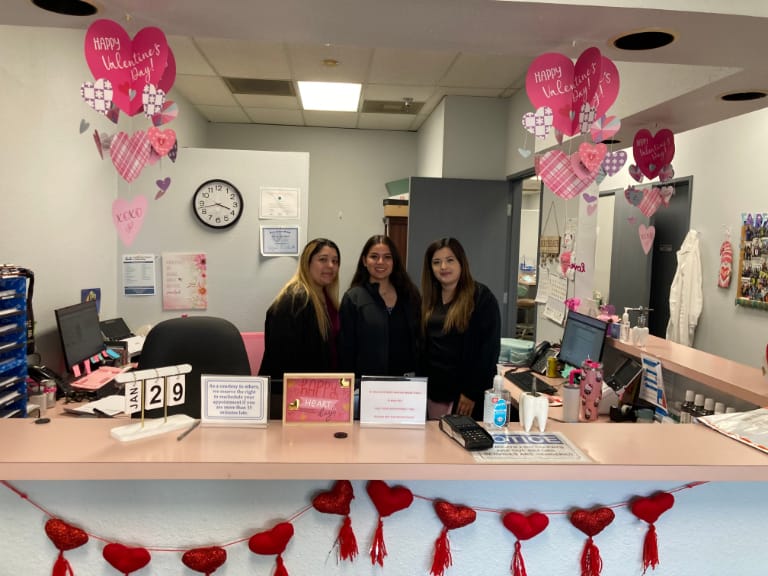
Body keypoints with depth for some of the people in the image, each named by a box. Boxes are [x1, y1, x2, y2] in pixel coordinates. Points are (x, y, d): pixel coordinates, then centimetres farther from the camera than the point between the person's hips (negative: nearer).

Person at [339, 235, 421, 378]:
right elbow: (346, 349, -5)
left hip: (408, 379, 3)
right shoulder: (353, 298, -4)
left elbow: (419, 340, 10)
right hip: (368, 381, -3)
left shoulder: (410, 295, 7)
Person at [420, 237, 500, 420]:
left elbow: (489, 348, -12)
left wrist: (472, 392, -15)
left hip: (464, 393, -5)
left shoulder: (482, 297, -8)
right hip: (434, 391, 6)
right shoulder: (429, 298, 10)